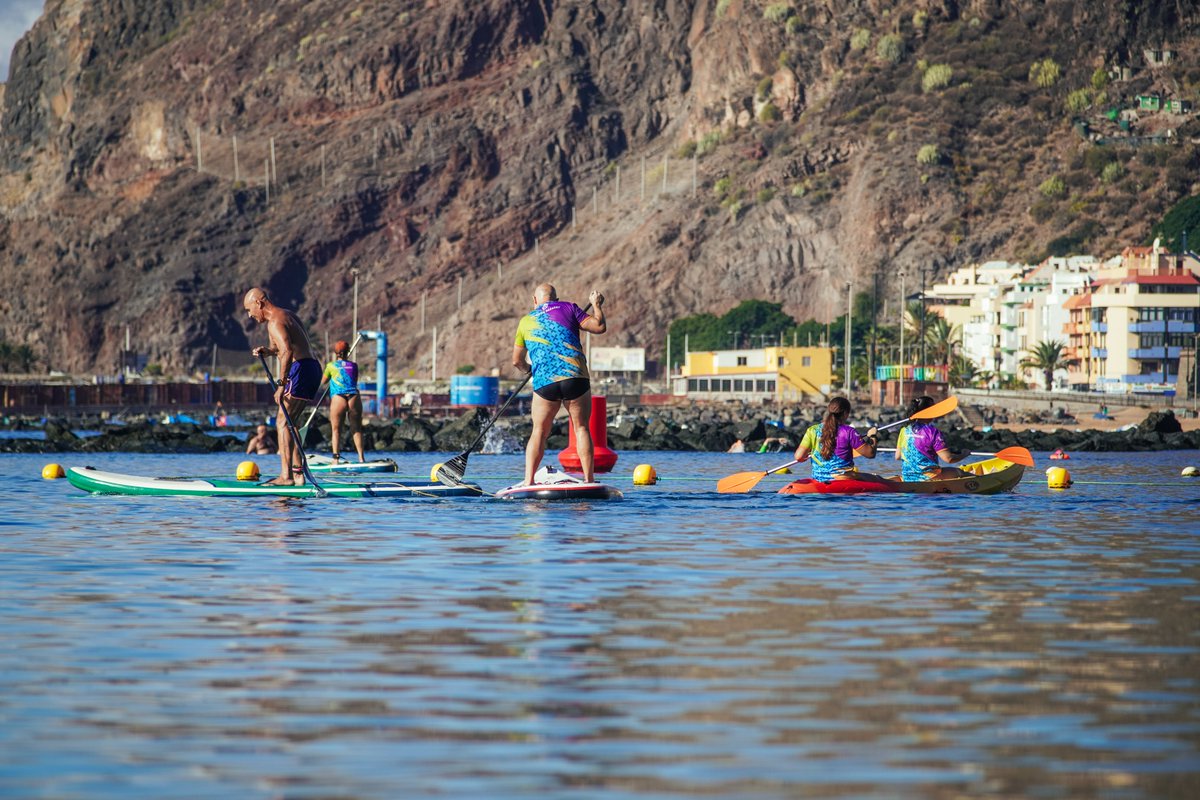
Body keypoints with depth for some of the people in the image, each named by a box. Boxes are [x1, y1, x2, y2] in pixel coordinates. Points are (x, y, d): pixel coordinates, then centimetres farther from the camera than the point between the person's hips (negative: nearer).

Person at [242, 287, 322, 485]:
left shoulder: (275, 322, -10)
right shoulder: (287, 315, 22)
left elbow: (287, 351, -25)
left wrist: (282, 384, -26)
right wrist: (269, 351, 15)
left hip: (300, 369, -10)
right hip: (312, 368, 10)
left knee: (282, 421, -10)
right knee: (287, 421, 15)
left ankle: (286, 476, -18)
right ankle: (297, 472, 12)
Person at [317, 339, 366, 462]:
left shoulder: (331, 366, 7)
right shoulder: (353, 366, 14)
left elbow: (323, 381, 22)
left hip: (338, 398, -2)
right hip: (354, 398, 2)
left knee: (336, 429, 4)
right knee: (356, 429, 10)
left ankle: (336, 458, -3)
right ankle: (361, 458, 6)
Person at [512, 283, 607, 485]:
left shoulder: (526, 322, 17)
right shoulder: (568, 309, 10)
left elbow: (517, 361, 23)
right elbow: (599, 327, 3)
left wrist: (528, 369, 45)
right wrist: (597, 305, 22)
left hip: (544, 383, 1)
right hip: (575, 377, -1)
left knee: (539, 432, 10)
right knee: (581, 428, 7)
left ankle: (528, 482, 0)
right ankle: (589, 480, 3)